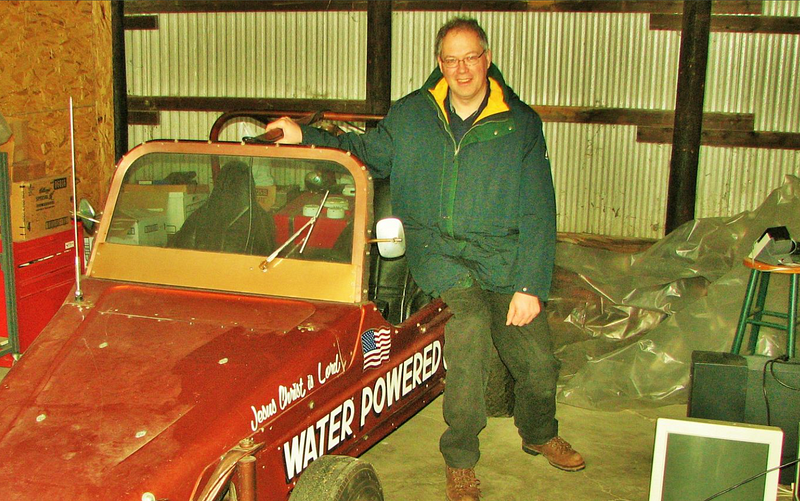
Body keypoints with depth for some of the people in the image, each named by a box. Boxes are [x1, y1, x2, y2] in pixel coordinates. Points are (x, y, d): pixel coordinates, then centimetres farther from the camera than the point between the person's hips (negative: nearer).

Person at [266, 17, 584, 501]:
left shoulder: (521, 123, 0)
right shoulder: (410, 116, 4)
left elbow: (538, 212, -3)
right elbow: (366, 153, 19)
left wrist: (530, 285, -10)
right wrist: (307, 136, 4)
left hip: (503, 253, 1)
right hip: (437, 249, -1)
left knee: (538, 361, 4)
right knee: (469, 325, -25)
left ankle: (540, 434, 40)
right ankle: (460, 459, -4)